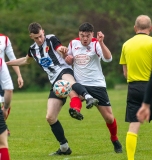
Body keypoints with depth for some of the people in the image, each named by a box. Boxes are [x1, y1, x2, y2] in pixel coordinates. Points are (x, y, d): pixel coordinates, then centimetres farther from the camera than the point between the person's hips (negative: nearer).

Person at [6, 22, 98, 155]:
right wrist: (6, 63, 43)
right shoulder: (33, 49, 17)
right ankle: (64, 148, 13)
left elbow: (62, 52, -19)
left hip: (64, 71, -7)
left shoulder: (51, 39, -1)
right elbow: (26, 60, 41)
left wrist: (62, 50, -43)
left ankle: (88, 98, -75)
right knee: (50, 117, 1)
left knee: (66, 80, -47)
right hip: (56, 83, 7)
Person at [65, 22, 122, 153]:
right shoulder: (73, 43, 4)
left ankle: (115, 140, 25)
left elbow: (108, 58, -27)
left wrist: (101, 43, -39)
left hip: (97, 84, -3)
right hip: (79, 84, 3)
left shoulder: (96, 44, -9)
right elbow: (70, 62, 22)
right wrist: (68, 59, -2)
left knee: (109, 117, 4)